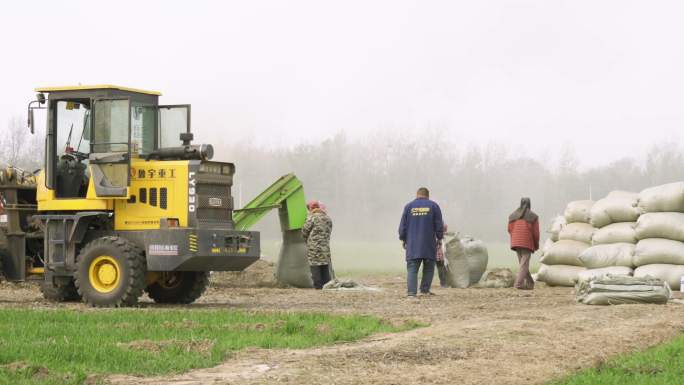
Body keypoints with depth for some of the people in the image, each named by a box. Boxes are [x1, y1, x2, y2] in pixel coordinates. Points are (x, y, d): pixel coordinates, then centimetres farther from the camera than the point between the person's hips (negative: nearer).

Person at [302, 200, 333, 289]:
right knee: (325, 267, 11)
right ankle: (326, 284, 11)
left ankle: (318, 285, -5)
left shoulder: (312, 217, -8)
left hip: (314, 246, -5)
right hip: (325, 247, 5)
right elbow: (328, 232, 15)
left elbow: (304, 231, -4)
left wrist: (307, 239, 15)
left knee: (315, 266, -2)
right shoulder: (328, 219, 11)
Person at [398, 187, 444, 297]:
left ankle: (411, 292, -16)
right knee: (428, 267, 14)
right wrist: (439, 238, 14)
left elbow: (403, 225, 7)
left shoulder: (408, 206, 6)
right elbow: (439, 225, 3)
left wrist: (403, 239, 17)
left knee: (412, 268, -3)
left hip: (412, 244, 0)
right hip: (429, 244, 0)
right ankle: (425, 290, 11)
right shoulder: (433, 206, 4)